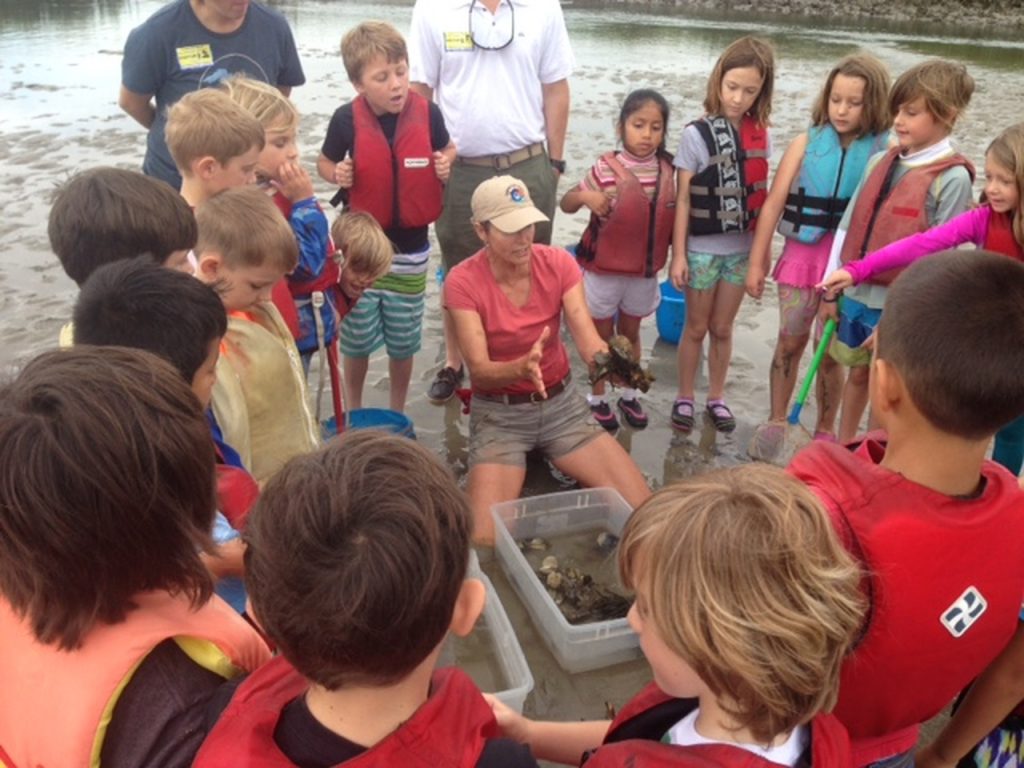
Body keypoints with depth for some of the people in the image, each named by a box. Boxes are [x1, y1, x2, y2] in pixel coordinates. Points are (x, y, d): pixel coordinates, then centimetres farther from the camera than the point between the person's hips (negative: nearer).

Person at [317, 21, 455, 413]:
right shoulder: (347, 119, -13)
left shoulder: (427, 112, -9)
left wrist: (446, 164, -12)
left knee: (403, 342, 13)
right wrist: (338, 175, -18)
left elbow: (447, 149, 10)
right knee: (356, 339, 12)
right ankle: (354, 414, 36)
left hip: (409, 247, 1)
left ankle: (396, 416, 36)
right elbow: (325, 162, 4)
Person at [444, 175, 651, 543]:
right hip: (498, 414, -3)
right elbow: (479, 370, -22)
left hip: (561, 403, 3)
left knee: (642, 510, -7)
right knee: (486, 538, -21)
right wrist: (523, 367, -44)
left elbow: (588, 340, -17)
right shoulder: (463, 282, -17)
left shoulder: (559, 263, -8)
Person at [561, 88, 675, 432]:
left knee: (630, 332, 19)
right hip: (603, 269, -3)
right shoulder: (606, 168, -15)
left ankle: (629, 395, 36)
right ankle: (598, 398, 28)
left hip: (645, 271, 4)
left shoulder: (667, 171, -3)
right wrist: (586, 196, -30)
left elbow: (669, 216, 8)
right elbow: (566, 204, -10)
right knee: (602, 335, 12)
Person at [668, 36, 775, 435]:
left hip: (743, 249, 3)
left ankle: (716, 397, 29)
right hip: (702, 249, -3)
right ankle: (684, 398, 25)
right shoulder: (696, 135, -10)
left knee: (723, 327, 14)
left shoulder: (761, 136, 1)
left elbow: (760, 195, 5)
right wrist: (678, 254, -9)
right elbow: (682, 198, -9)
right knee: (696, 327, 10)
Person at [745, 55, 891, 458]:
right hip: (802, 253, 1)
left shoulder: (884, 151, -4)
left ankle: (825, 431, 25)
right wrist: (756, 262, -1)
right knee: (789, 342, 9)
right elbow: (773, 204, 0)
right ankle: (775, 422, 24)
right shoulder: (807, 142, -1)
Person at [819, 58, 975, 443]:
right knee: (858, 373, 18)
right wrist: (832, 288, 7)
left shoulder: (952, 178, -13)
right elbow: (847, 227, 7)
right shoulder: (880, 161, 4)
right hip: (857, 294, 5)